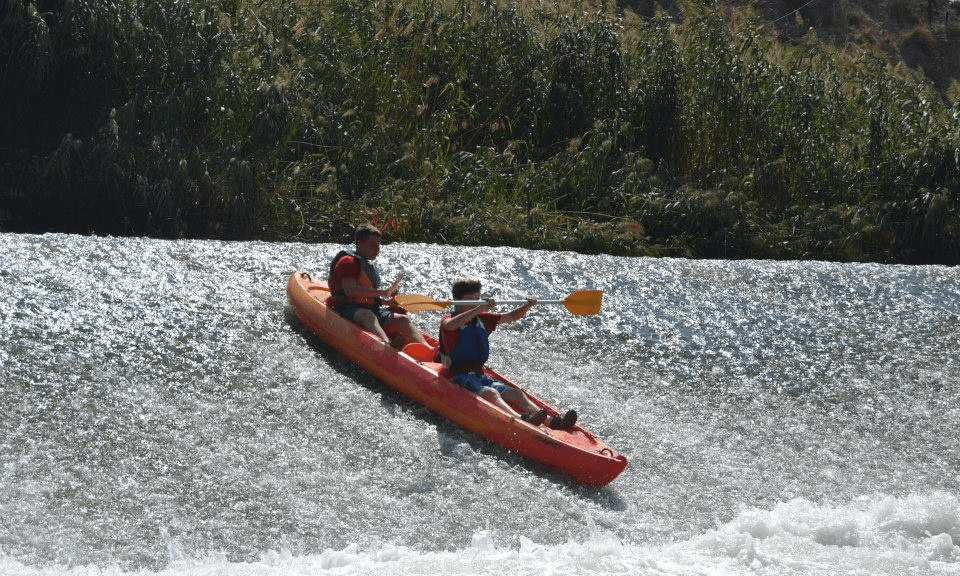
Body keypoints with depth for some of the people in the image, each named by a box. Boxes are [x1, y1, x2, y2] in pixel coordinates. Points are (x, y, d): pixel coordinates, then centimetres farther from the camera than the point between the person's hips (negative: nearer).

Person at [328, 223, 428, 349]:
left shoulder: (368, 266, 26)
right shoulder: (348, 262, -4)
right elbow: (350, 290, -21)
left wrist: (386, 301, 9)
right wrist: (382, 292, -21)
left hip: (372, 309, 8)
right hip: (348, 309, -8)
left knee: (403, 319, -14)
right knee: (367, 316, -40)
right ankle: (388, 346, -71)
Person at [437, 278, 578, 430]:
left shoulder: (482, 319, 18)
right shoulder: (448, 318, -3)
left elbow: (511, 317, 20)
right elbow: (450, 325, -29)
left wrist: (527, 306, -1)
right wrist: (480, 308, -34)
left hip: (480, 376, 7)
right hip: (460, 378, -7)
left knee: (516, 394, -17)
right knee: (491, 394, -34)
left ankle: (551, 421, -37)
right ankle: (520, 420, -60)